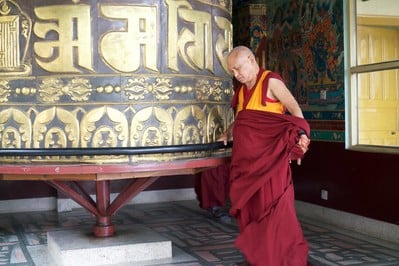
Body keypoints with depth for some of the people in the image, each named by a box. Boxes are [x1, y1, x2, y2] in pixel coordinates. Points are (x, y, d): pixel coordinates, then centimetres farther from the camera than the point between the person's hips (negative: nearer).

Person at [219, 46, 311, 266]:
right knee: (250, 205, 7)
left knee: (272, 205, -7)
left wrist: (301, 134, -30)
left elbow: (294, 109, -16)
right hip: (247, 158, 7)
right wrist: (227, 134, 23)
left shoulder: (271, 81, -4)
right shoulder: (242, 91, 16)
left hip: (269, 157, -7)